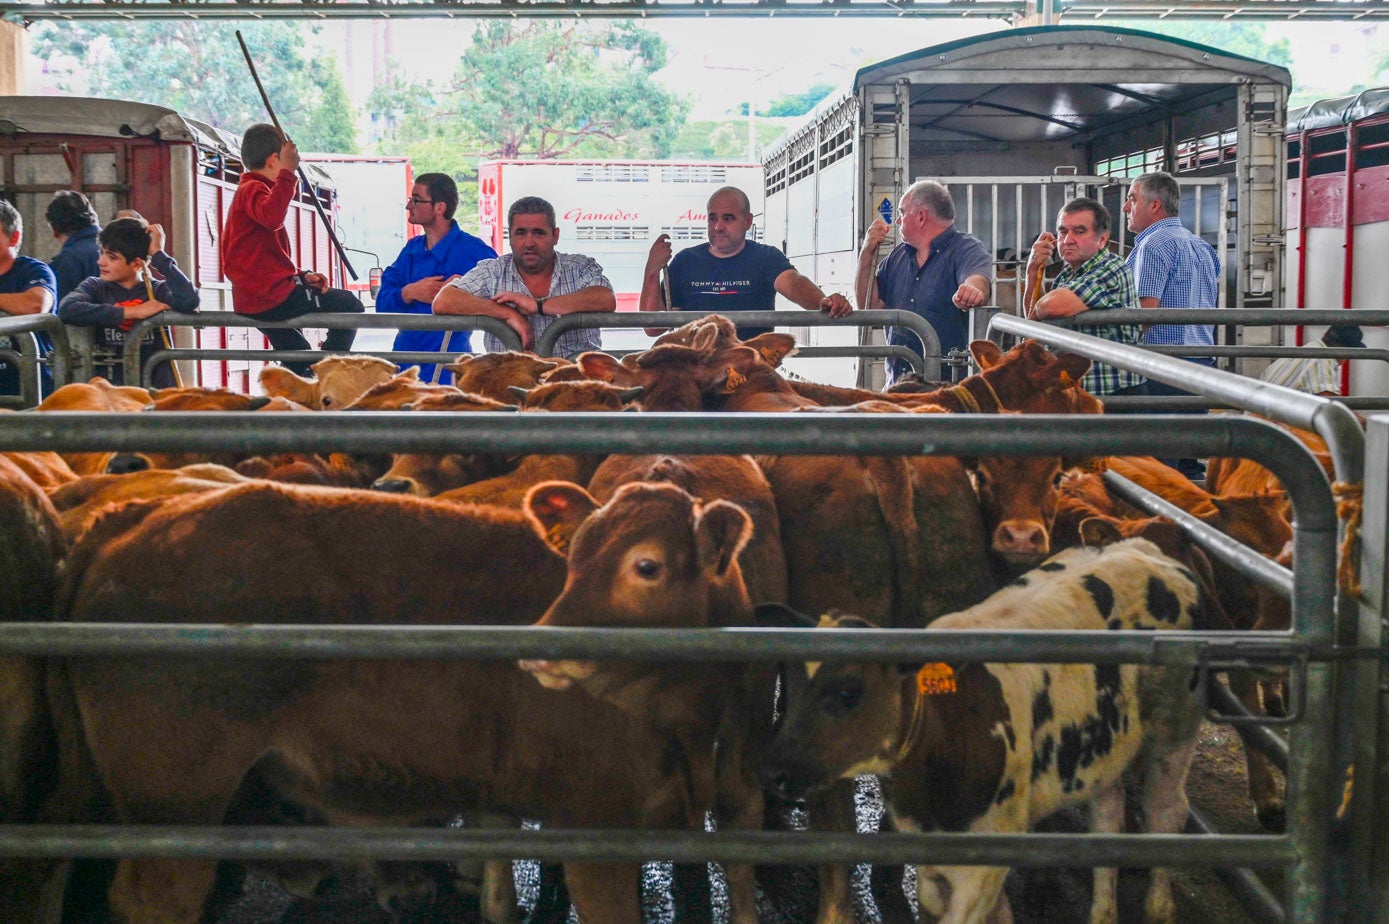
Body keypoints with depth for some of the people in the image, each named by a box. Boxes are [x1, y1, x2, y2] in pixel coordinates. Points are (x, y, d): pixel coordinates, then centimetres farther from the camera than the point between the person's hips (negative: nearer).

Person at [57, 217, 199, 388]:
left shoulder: (158, 290, 5)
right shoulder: (96, 287, 8)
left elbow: (189, 301, -16)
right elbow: (66, 310, -13)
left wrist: (158, 254, -5)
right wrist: (133, 312, -12)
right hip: (108, 390, 1)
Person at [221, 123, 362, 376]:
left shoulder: (249, 191, 24)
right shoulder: (252, 189, -10)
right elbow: (272, 218, -38)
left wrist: (302, 276, 13)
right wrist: (287, 173, -35)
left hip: (251, 302, 11)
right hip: (272, 296, -11)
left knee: (299, 366, 25)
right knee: (349, 305, -2)